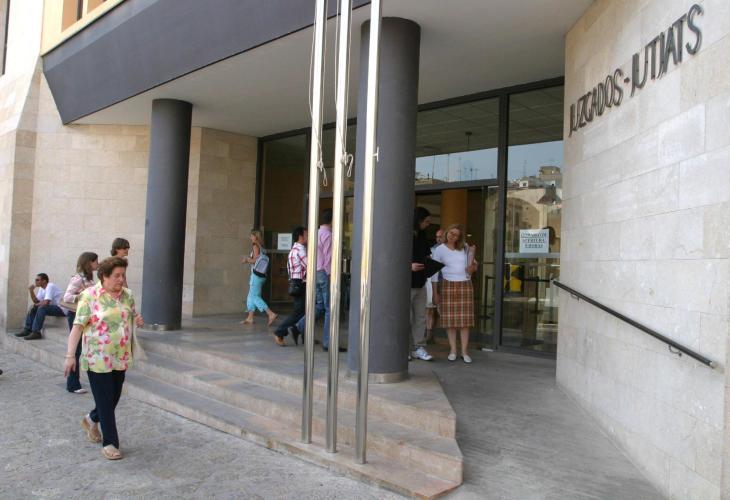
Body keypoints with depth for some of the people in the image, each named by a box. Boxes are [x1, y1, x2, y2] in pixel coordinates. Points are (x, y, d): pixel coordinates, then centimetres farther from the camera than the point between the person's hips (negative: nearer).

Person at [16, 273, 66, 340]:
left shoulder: (50, 286, -18)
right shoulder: (42, 289, 11)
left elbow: (46, 303, -25)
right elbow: (36, 301, 9)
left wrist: (36, 304, -5)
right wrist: (31, 291, -2)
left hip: (61, 309, -10)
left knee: (42, 308, -28)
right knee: (33, 309, 11)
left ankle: (36, 332, -24)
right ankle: (27, 330, 10)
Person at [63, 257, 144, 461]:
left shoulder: (127, 295, 5)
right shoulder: (89, 296, -12)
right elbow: (77, 326, -14)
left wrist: (138, 320, -5)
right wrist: (70, 355, -20)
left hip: (121, 358, 6)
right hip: (98, 358, -6)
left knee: (114, 398, 17)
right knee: (105, 401, 1)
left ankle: (91, 420, 45)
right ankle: (109, 443, 14)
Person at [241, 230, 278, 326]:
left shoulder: (255, 246, -10)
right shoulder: (262, 247, 14)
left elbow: (256, 260, -17)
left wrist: (247, 260, -2)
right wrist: (248, 260, 13)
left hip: (256, 275, -9)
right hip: (261, 275, 9)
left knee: (255, 296, -7)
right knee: (251, 296, 14)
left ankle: (271, 314, -15)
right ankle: (250, 318, 18)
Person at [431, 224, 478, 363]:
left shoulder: (464, 248, 9)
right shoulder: (440, 249, 2)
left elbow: (470, 270, 12)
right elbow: (434, 272, 2)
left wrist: (472, 255, -6)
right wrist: (435, 293, -3)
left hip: (465, 286, 2)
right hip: (448, 285, -2)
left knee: (465, 320, -1)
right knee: (450, 319, -2)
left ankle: (465, 351, 3)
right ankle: (453, 351, 6)